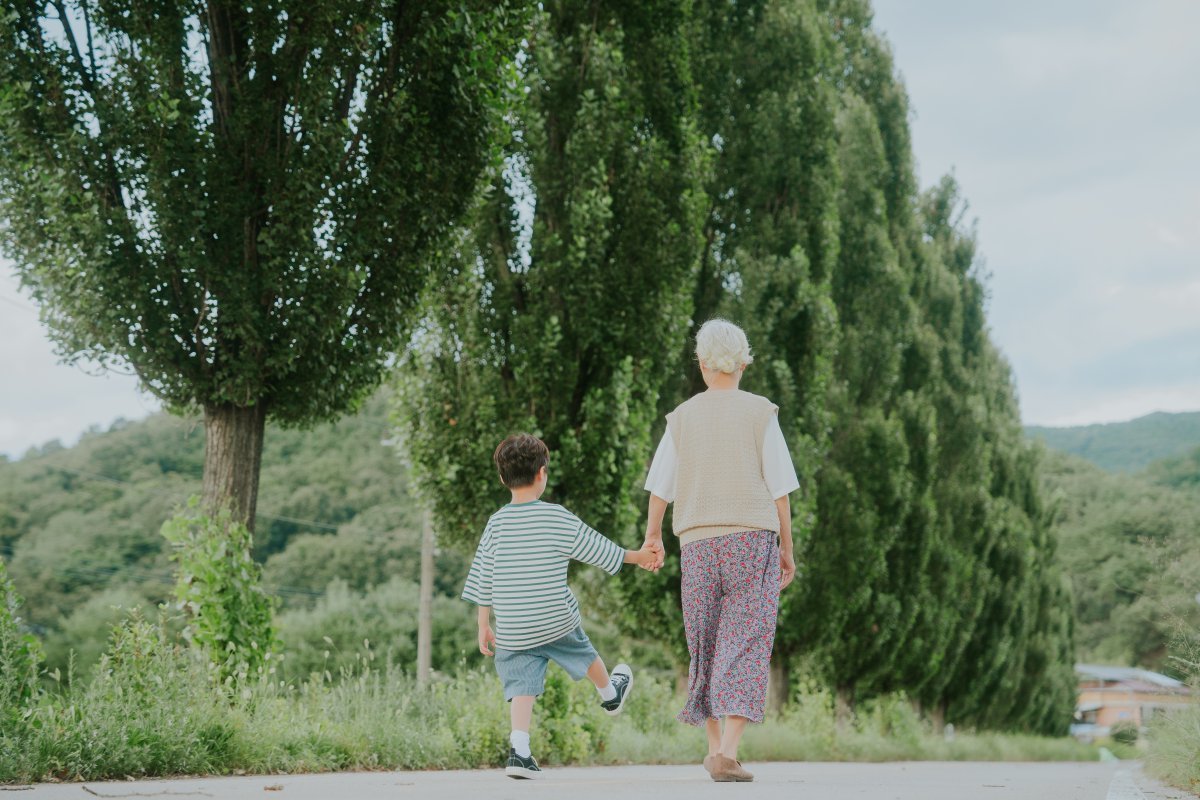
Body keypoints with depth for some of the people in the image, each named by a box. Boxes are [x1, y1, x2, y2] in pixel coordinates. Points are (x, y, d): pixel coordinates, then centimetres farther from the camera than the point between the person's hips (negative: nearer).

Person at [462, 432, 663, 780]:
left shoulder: (496, 523, -1)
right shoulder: (557, 518, -10)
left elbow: (483, 578, 2)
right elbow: (597, 549, 2)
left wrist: (484, 626, 9)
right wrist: (637, 556, 17)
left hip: (512, 630, 2)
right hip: (557, 623, -1)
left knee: (521, 686, 2)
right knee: (585, 655, 25)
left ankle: (519, 750, -13)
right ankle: (610, 693, 52)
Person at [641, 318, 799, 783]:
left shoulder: (682, 418, 6)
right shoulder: (760, 414, -1)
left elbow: (659, 488, 10)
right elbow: (779, 488, -3)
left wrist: (652, 536, 26)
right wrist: (787, 549, 6)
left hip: (698, 544, 3)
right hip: (753, 539, -3)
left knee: (706, 648, 16)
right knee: (745, 649, -6)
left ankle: (715, 747, 21)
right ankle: (727, 753, -20)